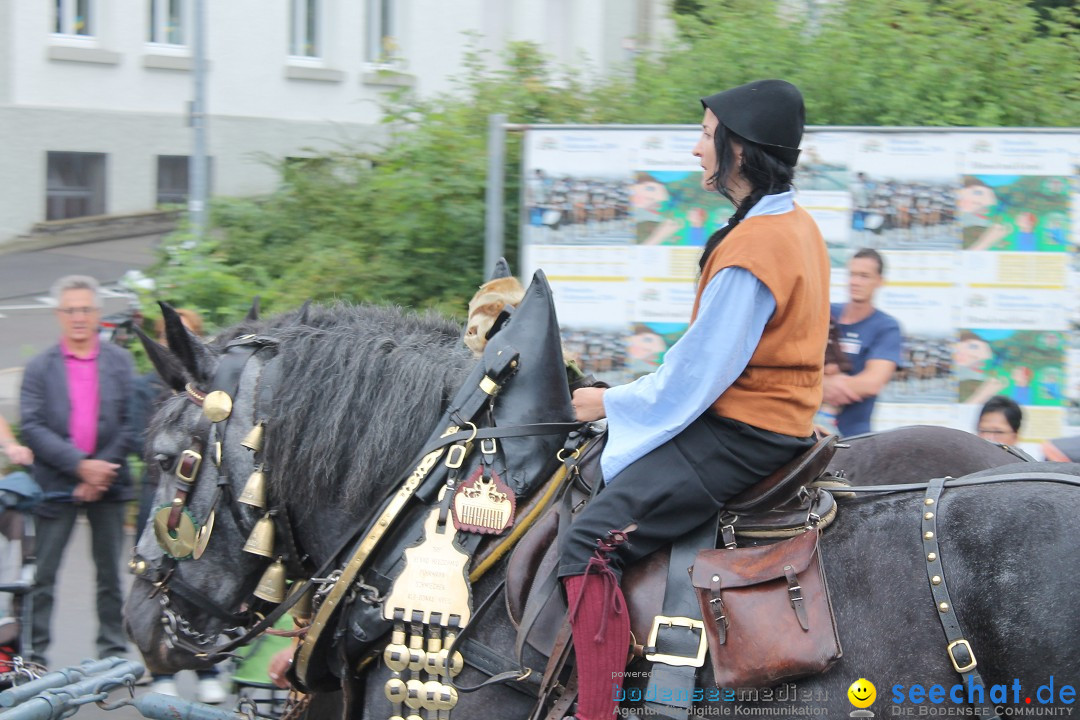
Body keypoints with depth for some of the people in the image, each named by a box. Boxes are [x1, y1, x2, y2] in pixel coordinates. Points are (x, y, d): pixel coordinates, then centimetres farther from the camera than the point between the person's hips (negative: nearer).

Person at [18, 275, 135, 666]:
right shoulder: (39, 368, 3)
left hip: (107, 484, 1)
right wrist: (80, 465, -17)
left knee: (110, 573, 8)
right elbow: (33, 427, -6)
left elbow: (130, 423, 0)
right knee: (41, 575, -2)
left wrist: (102, 473, -11)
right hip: (56, 485, -1)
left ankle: (113, 653, 15)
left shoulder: (121, 362, 6)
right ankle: (33, 655, 3)